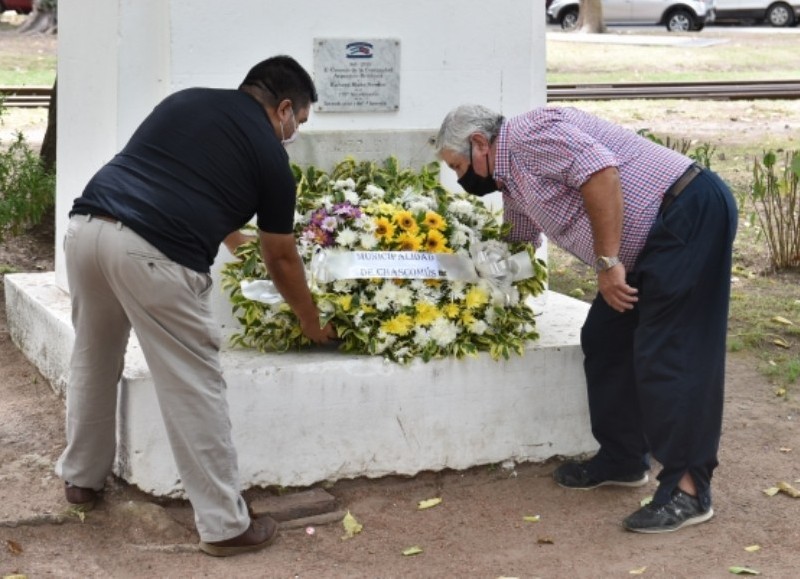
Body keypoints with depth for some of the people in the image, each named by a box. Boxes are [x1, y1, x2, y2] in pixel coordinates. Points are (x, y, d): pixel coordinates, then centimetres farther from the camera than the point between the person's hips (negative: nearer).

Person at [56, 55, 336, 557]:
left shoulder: (186, 100, 25)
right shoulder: (269, 153, 11)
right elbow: (281, 259, 21)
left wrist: (235, 239, 54)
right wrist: (312, 323, 37)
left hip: (85, 227, 6)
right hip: (151, 254, -6)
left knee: (93, 360, 26)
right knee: (195, 387, 5)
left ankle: (82, 477, 43)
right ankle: (225, 525, 11)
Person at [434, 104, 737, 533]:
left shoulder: (527, 135, -13)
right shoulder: (511, 180, 19)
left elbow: (600, 172, -27)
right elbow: (516, 245, 34)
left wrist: (607, 261, -23)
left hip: (691, 211, -10)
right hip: (650, 241, 10)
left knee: (667, 355, -12)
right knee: (605, 340, 13)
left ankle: (688, 490, -10)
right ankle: (622, 459, 24)